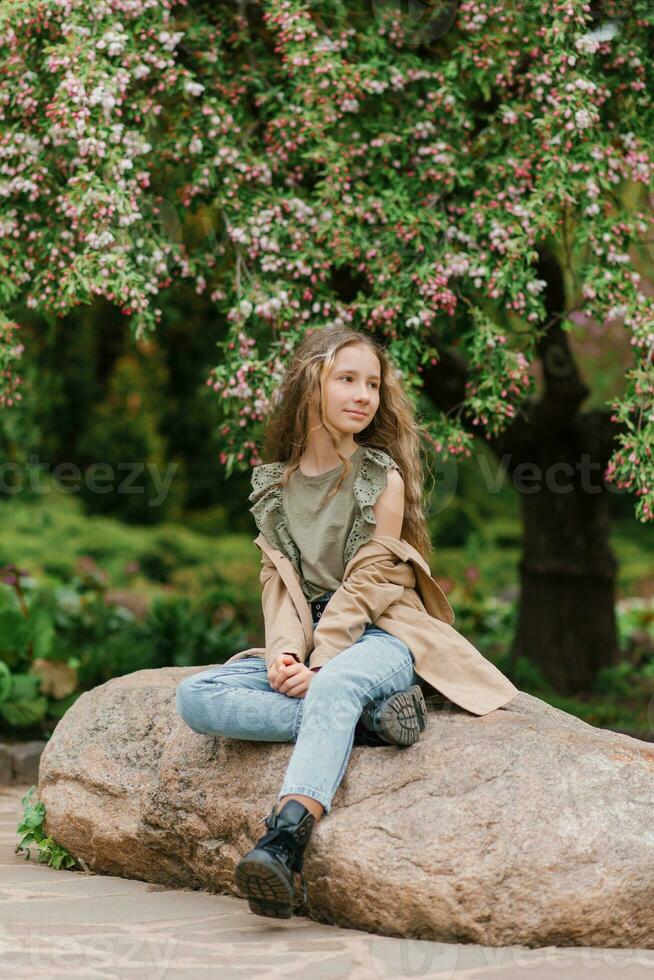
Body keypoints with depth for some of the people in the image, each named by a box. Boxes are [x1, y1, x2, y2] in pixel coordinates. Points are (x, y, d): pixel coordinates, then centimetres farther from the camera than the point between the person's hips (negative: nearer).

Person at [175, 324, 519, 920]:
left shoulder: (383, 479, -1)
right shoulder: (276, 484, 12)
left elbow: (366, 584, -7)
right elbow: (278, 578, 6)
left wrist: (318, 667, -17)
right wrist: (284, 651, -13)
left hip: (379, 635, -5)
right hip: (307, 643, 5)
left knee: (335, 687, -40)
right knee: (196, 697, -20)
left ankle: (283, 845, -56)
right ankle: (368, 717, -28)